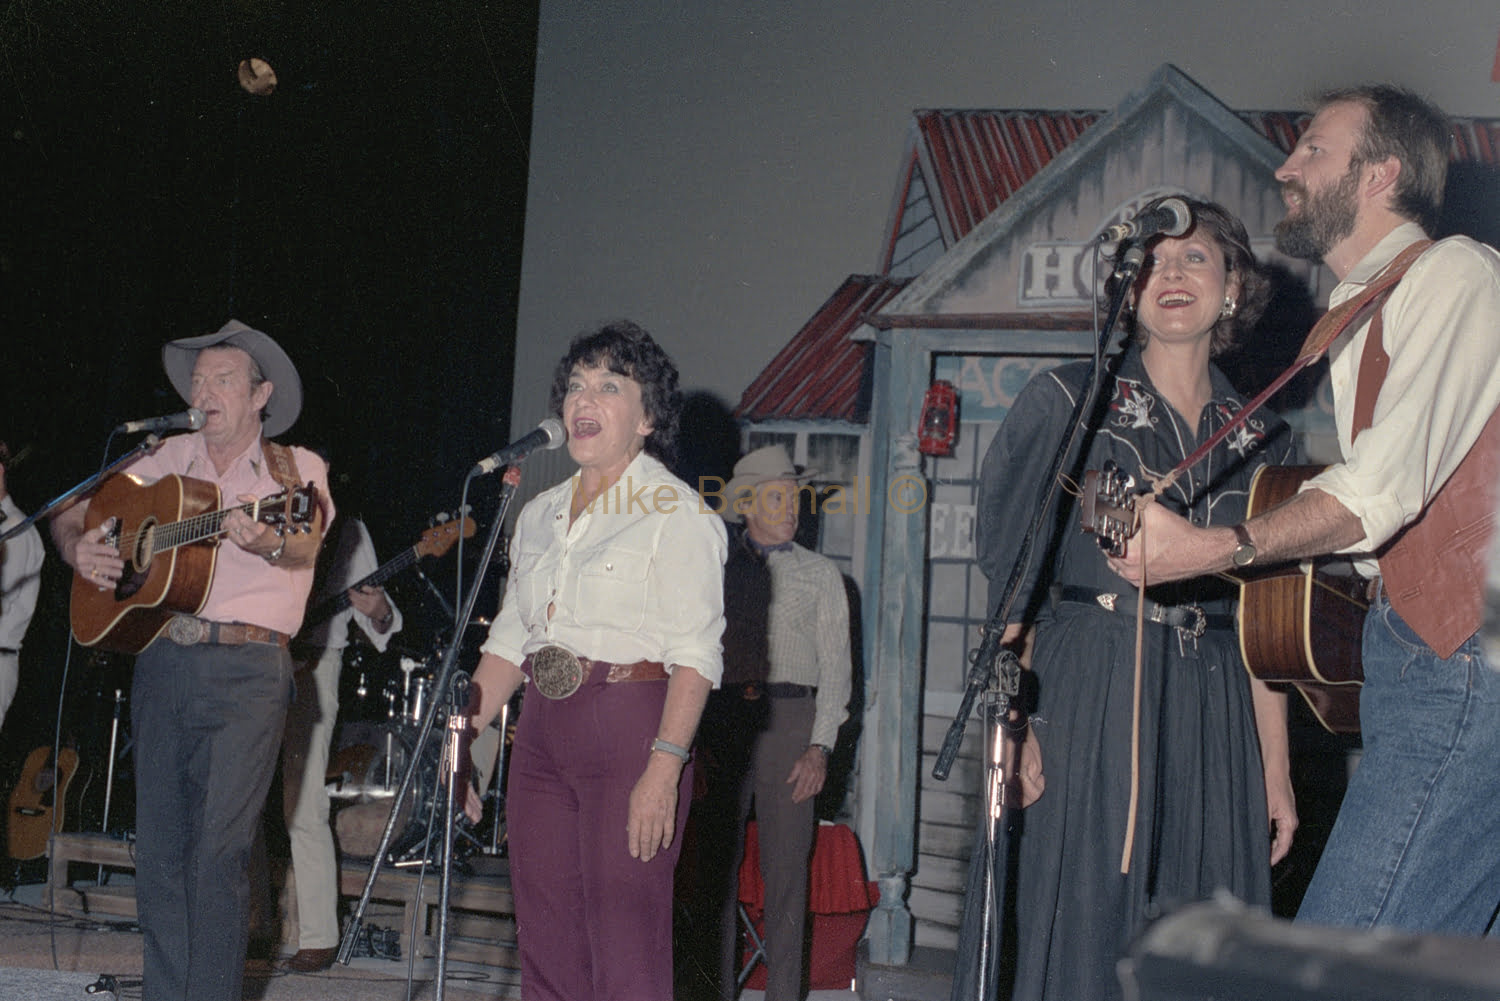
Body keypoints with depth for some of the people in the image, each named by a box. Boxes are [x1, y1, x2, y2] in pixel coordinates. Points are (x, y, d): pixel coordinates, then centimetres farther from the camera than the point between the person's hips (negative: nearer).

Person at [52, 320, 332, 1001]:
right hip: (160, 660, 4)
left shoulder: (296, 470, 5)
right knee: (158, 846, 6)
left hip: (247, 670, -4)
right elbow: (70, 516, 21)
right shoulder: (171, 459, 16)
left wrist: (267, 544, -38)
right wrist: (80, 550, -1)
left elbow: (305, 545, -15)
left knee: (220, 848, -11)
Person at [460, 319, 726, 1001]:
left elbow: (694, 655, -13)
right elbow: (509, 639, 20)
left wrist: (664, 770, -23)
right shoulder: (540, 515, 17)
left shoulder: (675, 511, -5)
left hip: (630, 730, -7)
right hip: (543, 732, 7)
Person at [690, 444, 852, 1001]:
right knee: (716, 862, 2)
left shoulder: (821, 575, 10)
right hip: (720, 719, 1)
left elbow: (836, 666, 5)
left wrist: (820, 747, -6)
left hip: (790, 719, -1)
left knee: (785, 865, -3)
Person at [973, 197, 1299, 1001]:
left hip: (1211, 712, 4)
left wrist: (1276, 769, 11)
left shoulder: (1258, 439, 13)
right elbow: (1010, 572, -5)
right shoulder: (1069, 400, 1)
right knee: (1082, 933, -5)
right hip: (1089, 698, -4)